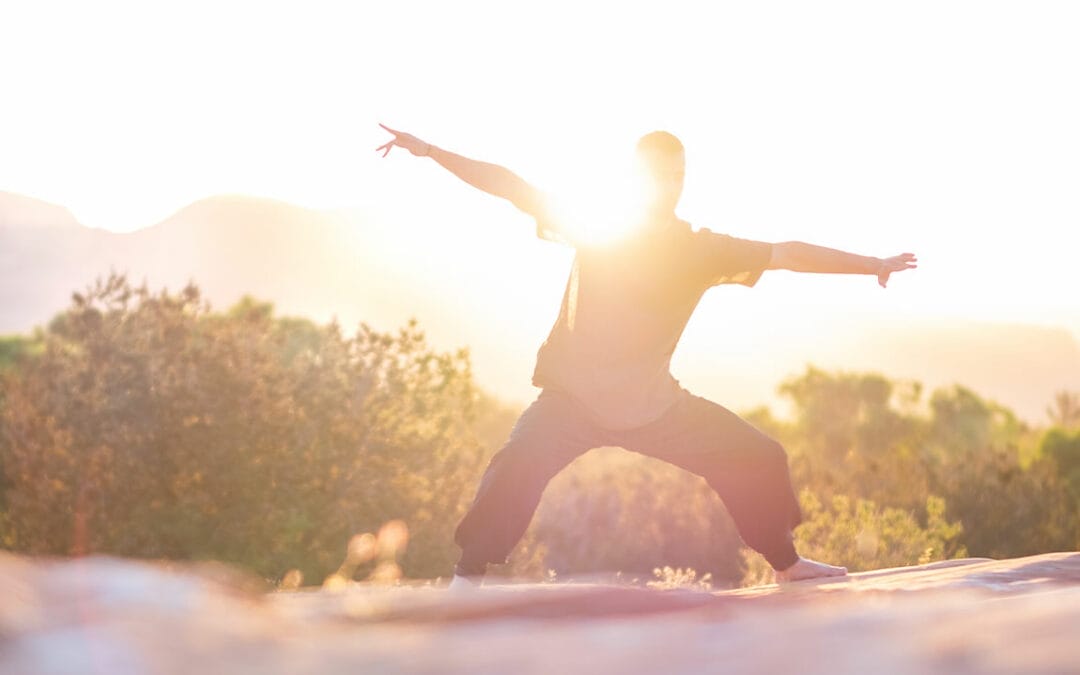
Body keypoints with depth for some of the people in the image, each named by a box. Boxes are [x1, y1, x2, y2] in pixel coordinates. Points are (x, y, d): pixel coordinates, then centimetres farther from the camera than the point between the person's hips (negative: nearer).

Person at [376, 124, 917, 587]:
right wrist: (430, 150, -10)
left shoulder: (702, 250, 2)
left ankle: (786, 565, 22)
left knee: (760, 459, 1)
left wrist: (868, 264, -8)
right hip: (574, 395, -3)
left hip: (653, 402, 3)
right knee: (520, 464, -31)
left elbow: (786, 254, -2)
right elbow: (510, 186, -5)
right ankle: (467, 578, -20)